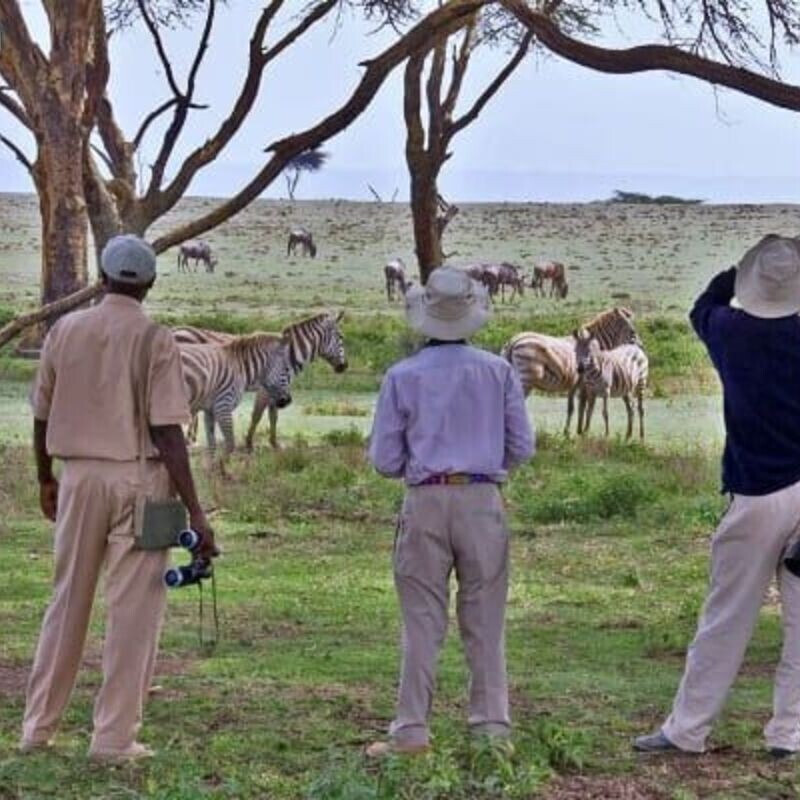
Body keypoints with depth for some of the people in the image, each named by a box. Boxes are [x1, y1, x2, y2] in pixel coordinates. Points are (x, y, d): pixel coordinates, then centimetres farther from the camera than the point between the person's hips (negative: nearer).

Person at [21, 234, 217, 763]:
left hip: (79, 474, 4)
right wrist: (196, 512, -14)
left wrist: (46, 480, 26)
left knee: (68, 601, 15)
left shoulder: (66, 331, 4)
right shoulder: (156, 340, -8)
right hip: (139, 477, -4)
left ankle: (39, 727, 20)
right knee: (133, 607, 2)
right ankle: (114, 737, 3)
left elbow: (42, 415, 11)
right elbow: (167, 432, -14)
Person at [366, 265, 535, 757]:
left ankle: (412, 730, 5)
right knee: (485, 621, 7)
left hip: (425, 502, -1)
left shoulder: (402, 377, -1)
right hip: (483, 500, 1)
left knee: (422, 621, 4)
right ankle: (492, 725, 8)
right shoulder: (499, 372, 1)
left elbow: (385, 460, 1)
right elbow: (522, 447, 3)